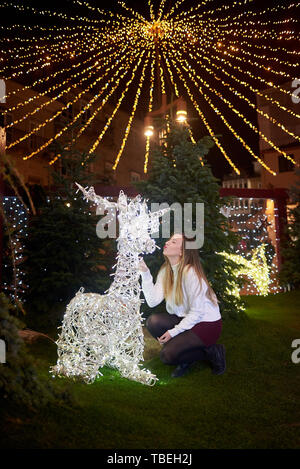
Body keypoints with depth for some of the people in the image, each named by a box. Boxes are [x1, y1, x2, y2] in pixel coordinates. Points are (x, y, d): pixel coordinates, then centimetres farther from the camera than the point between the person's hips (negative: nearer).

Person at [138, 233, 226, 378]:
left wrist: (174, 332, -18)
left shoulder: (190, 273, -23)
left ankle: (212, 352, 3)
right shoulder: (165, 270, 0)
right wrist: (145, 274, -17)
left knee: (167, 355, -18)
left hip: (207, 324, -7)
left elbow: (197, 312, -21)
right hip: (185, 319, 7)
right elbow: (152, 301, -11)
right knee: (153, 321, -16)